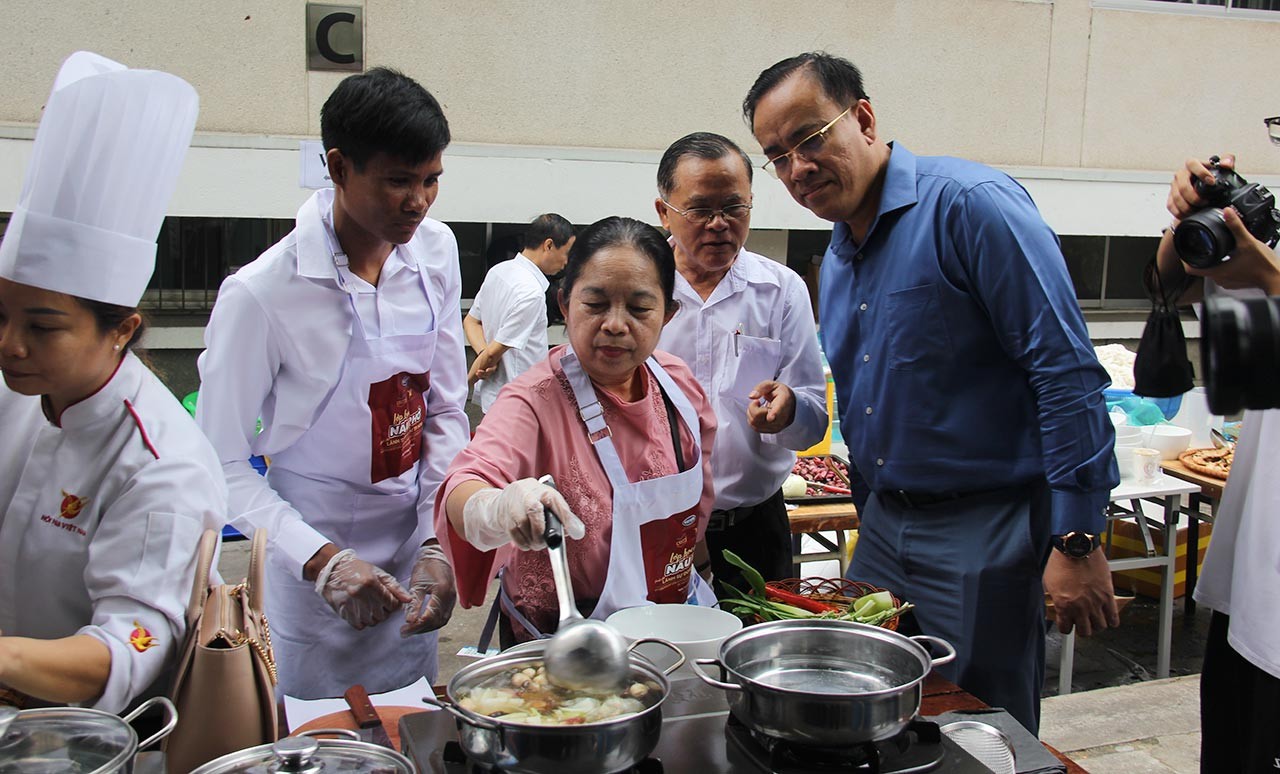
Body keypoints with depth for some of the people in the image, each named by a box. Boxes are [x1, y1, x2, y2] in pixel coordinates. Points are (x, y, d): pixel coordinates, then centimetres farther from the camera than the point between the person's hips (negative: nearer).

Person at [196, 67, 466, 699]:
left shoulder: (434, 252, -2)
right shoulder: (260, 294, -19)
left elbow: (445, 410, 3)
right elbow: (222, 465, -13)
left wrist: (438, 544, -6)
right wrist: (323, 561, -23)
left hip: (410, 558, 5)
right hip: (311, 582, -5)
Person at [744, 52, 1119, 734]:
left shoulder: (968, 204, -16)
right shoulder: (838, 257, 10)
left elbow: (1067, 373, -19)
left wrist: (1077, 539, -20)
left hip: (983, 532, -7)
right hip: (883, 527, 8)